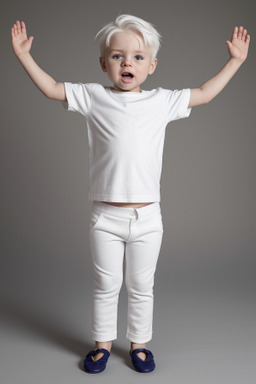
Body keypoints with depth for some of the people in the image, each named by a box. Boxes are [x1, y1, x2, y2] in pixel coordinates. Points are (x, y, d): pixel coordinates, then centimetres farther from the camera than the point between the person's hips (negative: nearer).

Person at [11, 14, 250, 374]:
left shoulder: (162, 101, 6)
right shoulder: (93, 97, 3)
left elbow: (204, 93, 16)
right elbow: (52, 88, 10)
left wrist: (235, 60, 19)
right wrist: (24, 55, 7)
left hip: (147, 217, 1)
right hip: (106, 216, -1)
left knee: (141, 287, 14)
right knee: (106, 285, 13)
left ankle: (139, 343, 34)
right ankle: (103, 343, 33)